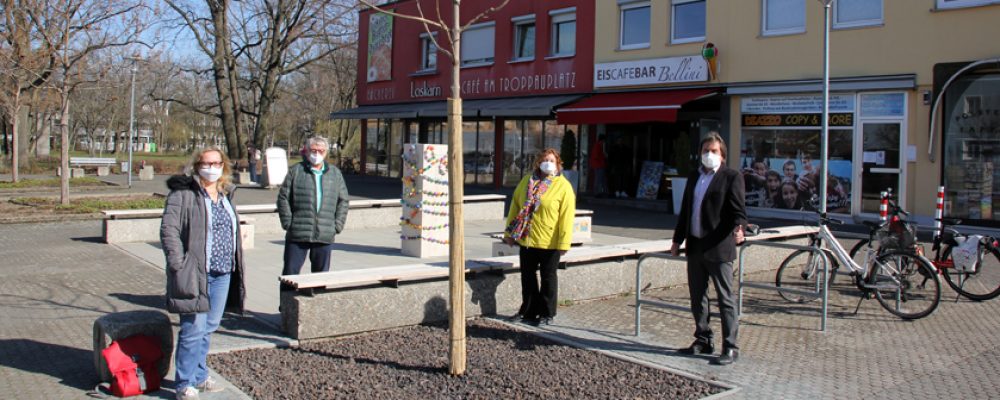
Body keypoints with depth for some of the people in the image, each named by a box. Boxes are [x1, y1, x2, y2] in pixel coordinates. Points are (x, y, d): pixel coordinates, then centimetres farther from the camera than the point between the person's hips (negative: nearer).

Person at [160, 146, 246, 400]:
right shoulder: (183, 194, -7)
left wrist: (236, 267, 17)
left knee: (209, 328, 15)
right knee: (194, 329, -4)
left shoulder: (225, 195, 17)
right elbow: (168, 230, -13)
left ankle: (199, 377, 28)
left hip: (222, 275, 7)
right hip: (195, 274, -7)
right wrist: (179, 265, -18)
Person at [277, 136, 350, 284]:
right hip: (297, 234, -2)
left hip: (325, 236, 3)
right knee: (290, 272, 1)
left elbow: (343, 201, 12)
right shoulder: (296, 171, 2)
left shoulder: (335, 173, 11)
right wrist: (288, 223, -6)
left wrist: (337, 225, 3)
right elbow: (283, 198, 1)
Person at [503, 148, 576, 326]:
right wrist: (509, 232, 9)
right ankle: (529, 311, 27)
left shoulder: (564, 186, -9)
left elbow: (567, 216, -13)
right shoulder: (527, 181, 6)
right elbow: (515, 207, 11)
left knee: (548, 277, 8)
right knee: (527, 276, 13)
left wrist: (564, 242, -18)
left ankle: (547, 314, 19)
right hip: (526, 239, 5)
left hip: (549, 242, -5)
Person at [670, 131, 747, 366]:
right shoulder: (694, 177, 16)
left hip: (718, 248, -7)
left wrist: (739, 229, -31)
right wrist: (677, 239, 21)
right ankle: (703, 341, 25)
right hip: (695, 247, 7)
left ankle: (730, 348, 5)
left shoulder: (732, 177, -4)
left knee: (726, 300, -1)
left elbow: (739, 211, -11)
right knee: (697, 298, 13)